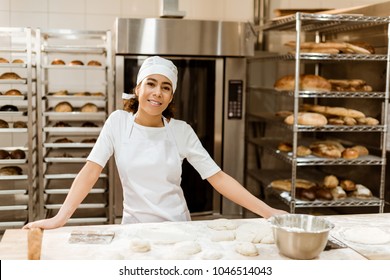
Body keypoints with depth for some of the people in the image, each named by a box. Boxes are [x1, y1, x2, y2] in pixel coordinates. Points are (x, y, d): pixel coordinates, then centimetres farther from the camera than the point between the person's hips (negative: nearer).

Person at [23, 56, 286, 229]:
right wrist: (60, 218, -23)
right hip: (135, 225, 0)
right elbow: (91, 170, -10)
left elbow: (217, 176, -6)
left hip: (177, 225, 0)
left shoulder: (181, 130, -5)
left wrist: (268, 212, -14)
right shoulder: (118, 121, -4)